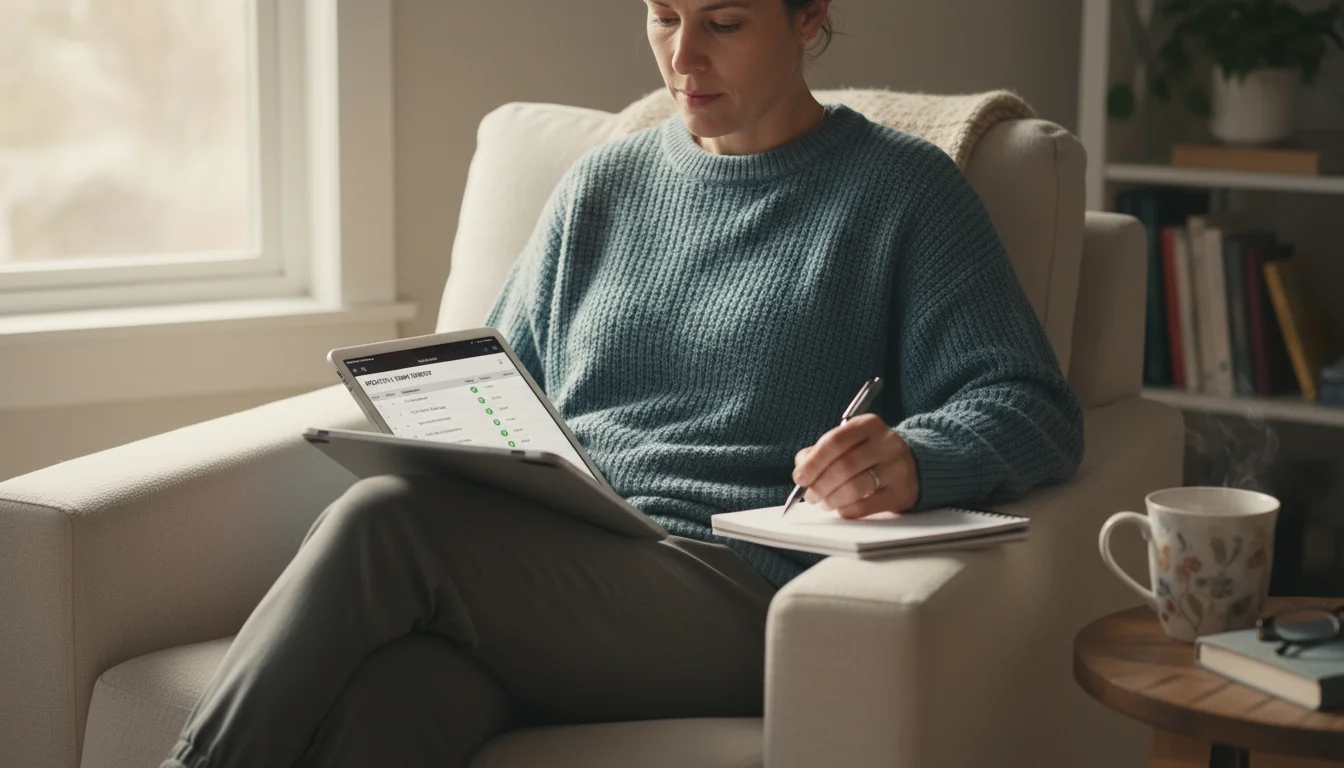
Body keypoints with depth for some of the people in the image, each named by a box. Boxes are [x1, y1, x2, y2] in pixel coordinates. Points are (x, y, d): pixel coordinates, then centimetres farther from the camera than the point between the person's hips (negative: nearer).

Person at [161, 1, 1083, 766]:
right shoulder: (602, 186, 24)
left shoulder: (902, 189, 10)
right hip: (535, 577, 4)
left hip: (731, 595, -4)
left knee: (383, 521, -29)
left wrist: (913, 461, -22)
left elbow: (1037, 410, 1)